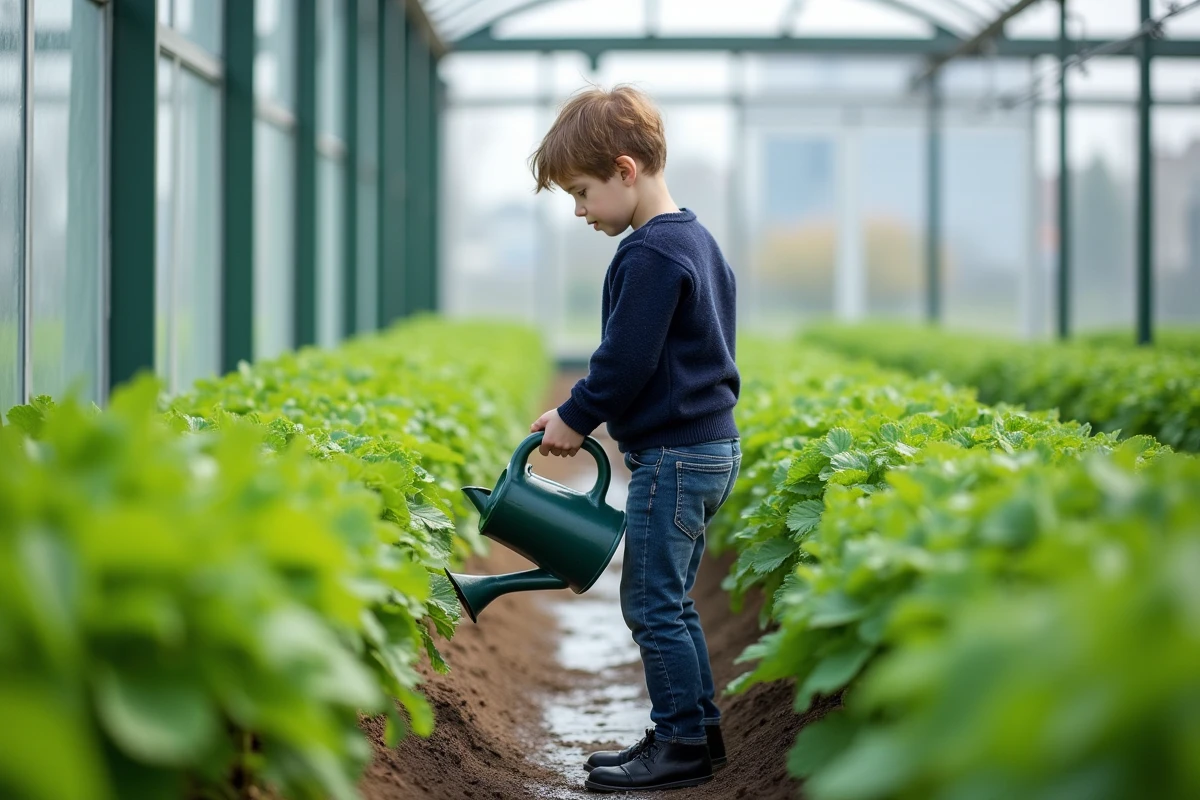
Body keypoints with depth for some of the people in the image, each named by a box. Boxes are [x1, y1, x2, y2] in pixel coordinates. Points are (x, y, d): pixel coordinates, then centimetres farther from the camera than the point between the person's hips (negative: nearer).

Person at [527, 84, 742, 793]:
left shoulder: (651, 254, -18)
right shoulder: (698, 240, 14)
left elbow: (627, 360, -20)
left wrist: (576, 418, -4)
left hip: (674, 456, -10)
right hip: (712, 444, 10)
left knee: (652, 605, -3)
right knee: (672, 603, 16)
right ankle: (700, 731, 21)